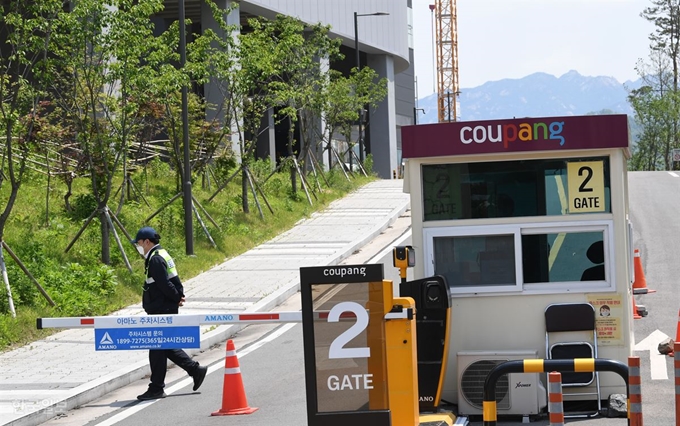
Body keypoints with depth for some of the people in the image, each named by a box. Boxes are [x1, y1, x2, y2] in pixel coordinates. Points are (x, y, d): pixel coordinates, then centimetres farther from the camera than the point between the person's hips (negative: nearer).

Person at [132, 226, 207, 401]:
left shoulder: (156, 259, -17)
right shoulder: (161, 255, 16)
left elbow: (165, 285, -20)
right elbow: (174, 281, 18)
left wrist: (177, 298, -7)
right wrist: (179, 297, 6)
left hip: (161, 311, -11)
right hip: (165, 309, 11)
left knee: (157, 349, -4)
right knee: (167, 347, 16)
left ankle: (156, 389, 1)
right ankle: (195, 370, 18)